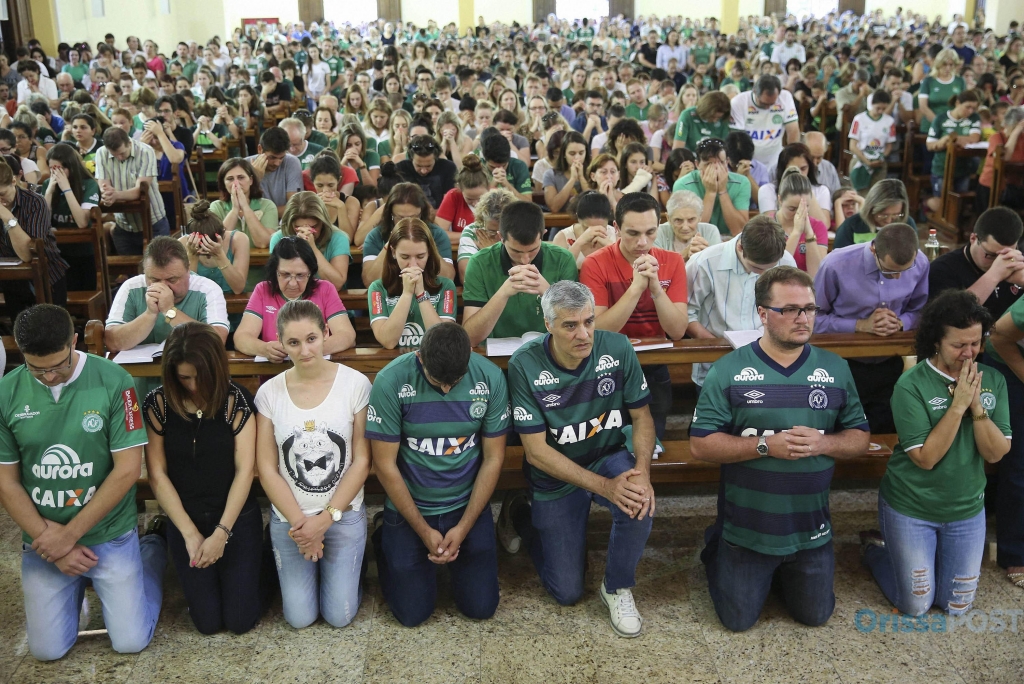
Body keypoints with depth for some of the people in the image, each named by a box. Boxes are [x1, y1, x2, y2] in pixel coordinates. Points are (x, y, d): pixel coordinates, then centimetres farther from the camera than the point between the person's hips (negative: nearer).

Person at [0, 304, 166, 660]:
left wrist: (69, 534, -13)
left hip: (109, 534, -2)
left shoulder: (113, 380, -16)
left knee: (131, 641, 1)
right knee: (47, 649, 4)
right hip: (42, 537, 3)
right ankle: (80, 584, 33)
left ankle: (152, 551, 26)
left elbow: (127, 469, -15)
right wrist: (48, 539, -9)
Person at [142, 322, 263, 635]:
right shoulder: (157, 404, -8)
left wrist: (222, 532, -16)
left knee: (241, 619, 1)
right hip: (185, 521, 1)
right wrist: (189, 532, -11)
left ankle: (249, 570, 32)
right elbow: (157, 474, -7)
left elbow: (244, 470, -11)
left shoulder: (236, 401, -11)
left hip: (237, 518, -1)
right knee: (208, 621, 6)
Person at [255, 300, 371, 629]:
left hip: (344, 515, -1)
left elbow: (361, 460, -9)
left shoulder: (355, 383, -11)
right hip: (289, 518, 1)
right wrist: (300, 522, -12)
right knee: (300, 618, 7)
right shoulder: (269, 393, -7)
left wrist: (325, 518, -12)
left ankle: (346, 568, 35)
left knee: (339, 615, 4)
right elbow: (267, 469, -5)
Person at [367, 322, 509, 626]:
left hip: (468, 506, 2)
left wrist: (463, 527, -10)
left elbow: (493, 458, -6)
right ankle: (384, 536, 28)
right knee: (412, 613, 2)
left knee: (481, 607, 2)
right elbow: (385, 465, -13)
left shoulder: (490, 378, -13)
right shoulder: (391, 381, -20)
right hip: (409, 509, -1)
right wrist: (424, 531, -12)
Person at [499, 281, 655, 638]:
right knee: (567, 592, 7)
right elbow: (536, 450, -22)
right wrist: (605, 486, -31)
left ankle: (617, 588, -3)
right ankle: (521, 515, 33)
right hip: (555, 477, -1)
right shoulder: (525, 365, -24)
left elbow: (641, 417, -7)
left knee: (639, 504, -33)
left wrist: (642, 470, -27)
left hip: (609, 457, 2)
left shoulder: (617, 348, -17)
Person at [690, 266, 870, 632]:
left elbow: (860, 438, 2)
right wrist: (766, 445, -24)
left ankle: (789, 570, 43)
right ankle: (717, 552, 36)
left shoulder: (835, 369, 0)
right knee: (738, 619, 9)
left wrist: (823, 443, -19)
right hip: (747, 528, -3)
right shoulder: (727, 371, -10)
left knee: (815, 615, 15)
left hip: (810, 529, 3)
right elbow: (700, 444, -14)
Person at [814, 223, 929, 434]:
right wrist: (861, 325, -23)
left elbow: (919, 312, 4)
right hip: (842, 367, -3)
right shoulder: (836, 265, -20)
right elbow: (814, 318, -13)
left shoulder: (920, 264, -10)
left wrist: (899, 322, -17)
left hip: (890, 367, 3)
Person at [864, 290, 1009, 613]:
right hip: (911, 509, -4)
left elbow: (995, 453, -9)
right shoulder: (911, 385, -19)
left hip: (967, 509, 4)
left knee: (957, 606, 13)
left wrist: (976, 406, -23)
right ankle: (876, 549, 31)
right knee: (916, 605, 6)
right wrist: (958, 405, -27)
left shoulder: (992, 381, -6)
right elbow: (925, 457, -22)